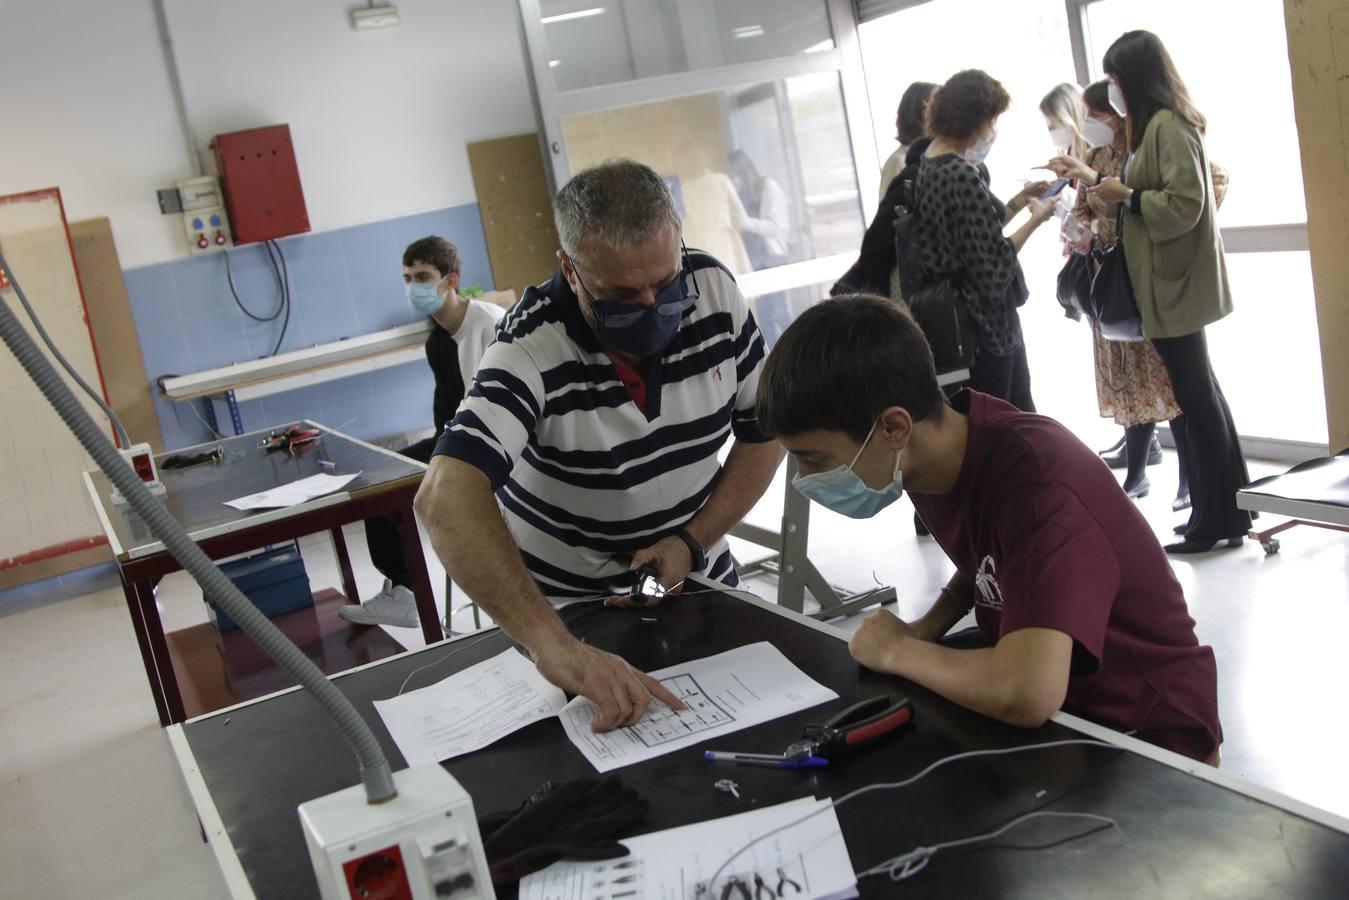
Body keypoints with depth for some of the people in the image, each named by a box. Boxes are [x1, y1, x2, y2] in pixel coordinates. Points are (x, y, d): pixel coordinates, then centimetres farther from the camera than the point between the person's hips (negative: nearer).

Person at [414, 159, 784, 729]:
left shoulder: (714, 291, -13)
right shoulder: (533, 347, -27)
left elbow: (764, 430, -1)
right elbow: (447, 500, -41)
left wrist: (693, 542, -14)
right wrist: (552, 643, -52)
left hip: (697, 580, 4)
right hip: (562, 606, -4)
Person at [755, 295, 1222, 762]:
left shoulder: (1038, 483, -32)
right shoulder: (936, 447, -7)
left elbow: (1027, 693, -45)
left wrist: (897, 650, -26)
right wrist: (923, 630, -4)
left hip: (1147, 736, -7)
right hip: (1045, 686, 8)